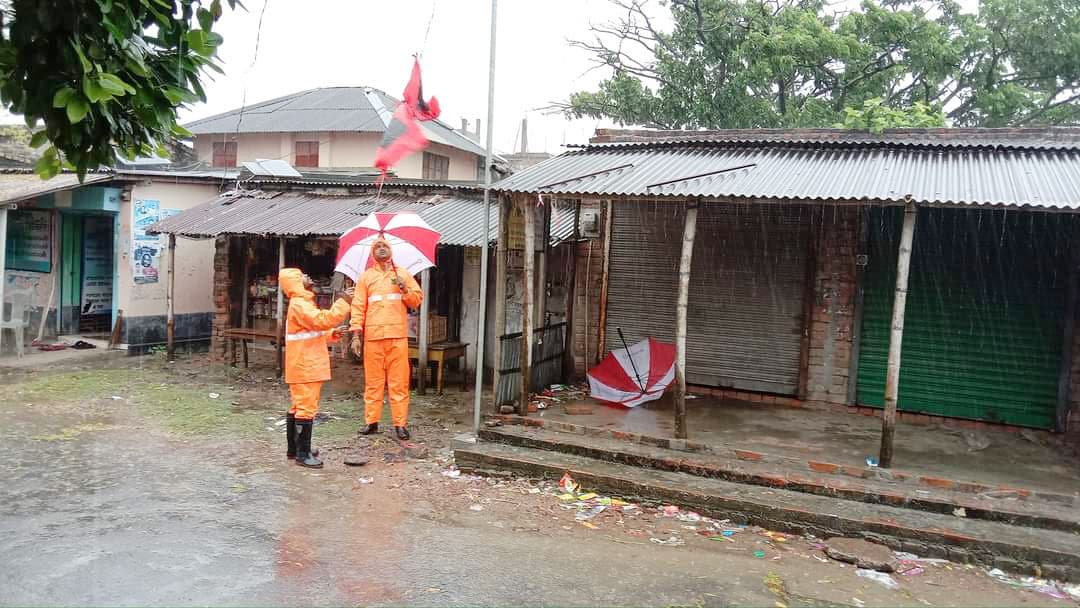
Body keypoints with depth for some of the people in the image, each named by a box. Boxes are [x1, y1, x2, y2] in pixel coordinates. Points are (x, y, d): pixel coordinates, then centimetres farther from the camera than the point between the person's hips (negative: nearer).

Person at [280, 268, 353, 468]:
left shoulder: (303, 303, 20)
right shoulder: (299, 304, -15)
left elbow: (313, 329, 26)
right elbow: (323, 320, -28)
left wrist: (331, 333, 10)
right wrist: (343, 302, -25)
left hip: (305, 366, 11)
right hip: (305, 367, -11)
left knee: (298, 407, 16)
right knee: (306, 408, -8)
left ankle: (294, 448, 25)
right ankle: (303, 453, -4)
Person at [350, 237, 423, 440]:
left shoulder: (403, 274, 13)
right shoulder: (366, 277, 12)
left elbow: (417, 299, 10)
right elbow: (358, 307, 6)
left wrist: (404, 289, -9)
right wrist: (356, 334, -2)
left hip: (397, 335, 0)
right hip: (372, 336, 0)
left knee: (399, 381, -2)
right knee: (373, 381, 4)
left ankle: (400, 424, 1)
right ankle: (371, 422, 11)